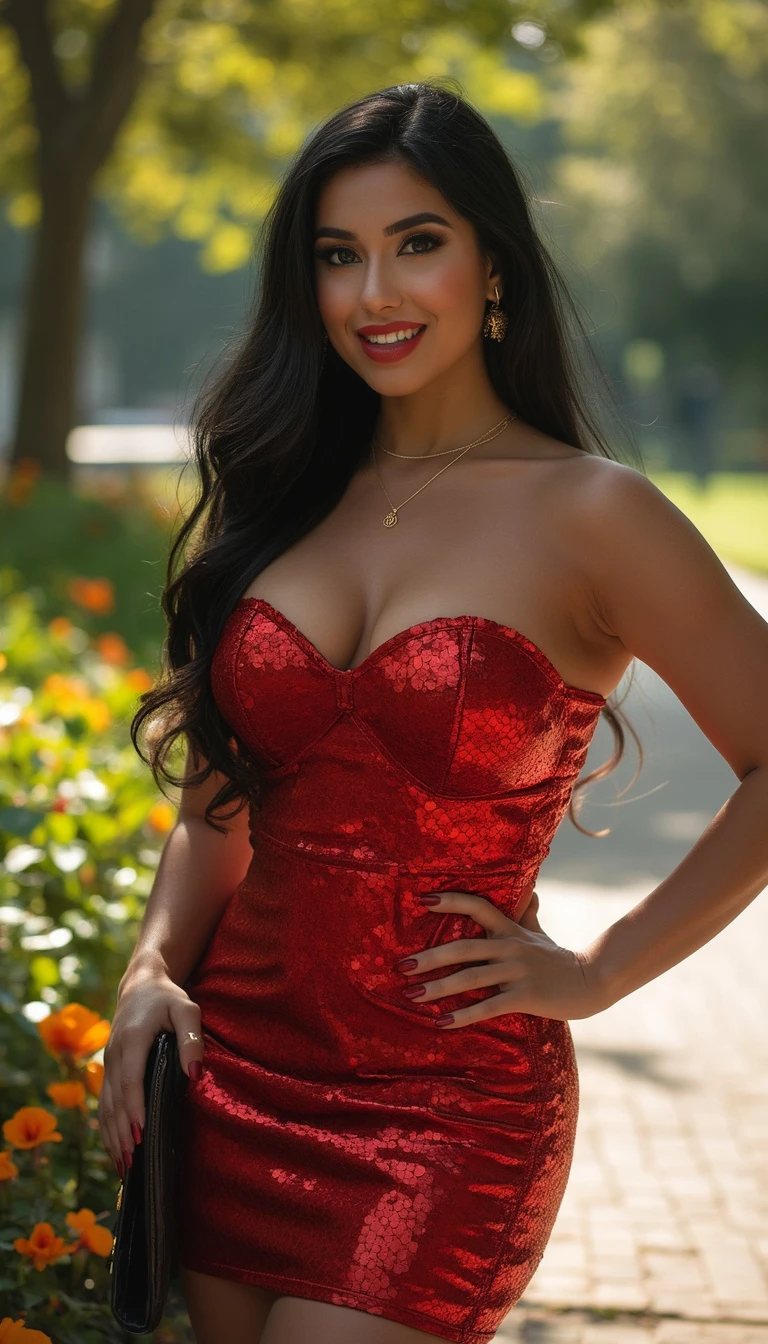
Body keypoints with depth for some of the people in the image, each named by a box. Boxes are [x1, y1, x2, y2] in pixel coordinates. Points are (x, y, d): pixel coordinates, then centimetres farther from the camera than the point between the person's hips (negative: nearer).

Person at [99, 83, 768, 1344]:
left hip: (451, 1104, -5)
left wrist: (597, 972, -6)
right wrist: (152, 971, -2)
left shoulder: (591, 515, -7)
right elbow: (219, 804, 13)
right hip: (236, 1073, 5)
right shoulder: (284, 497, 8)